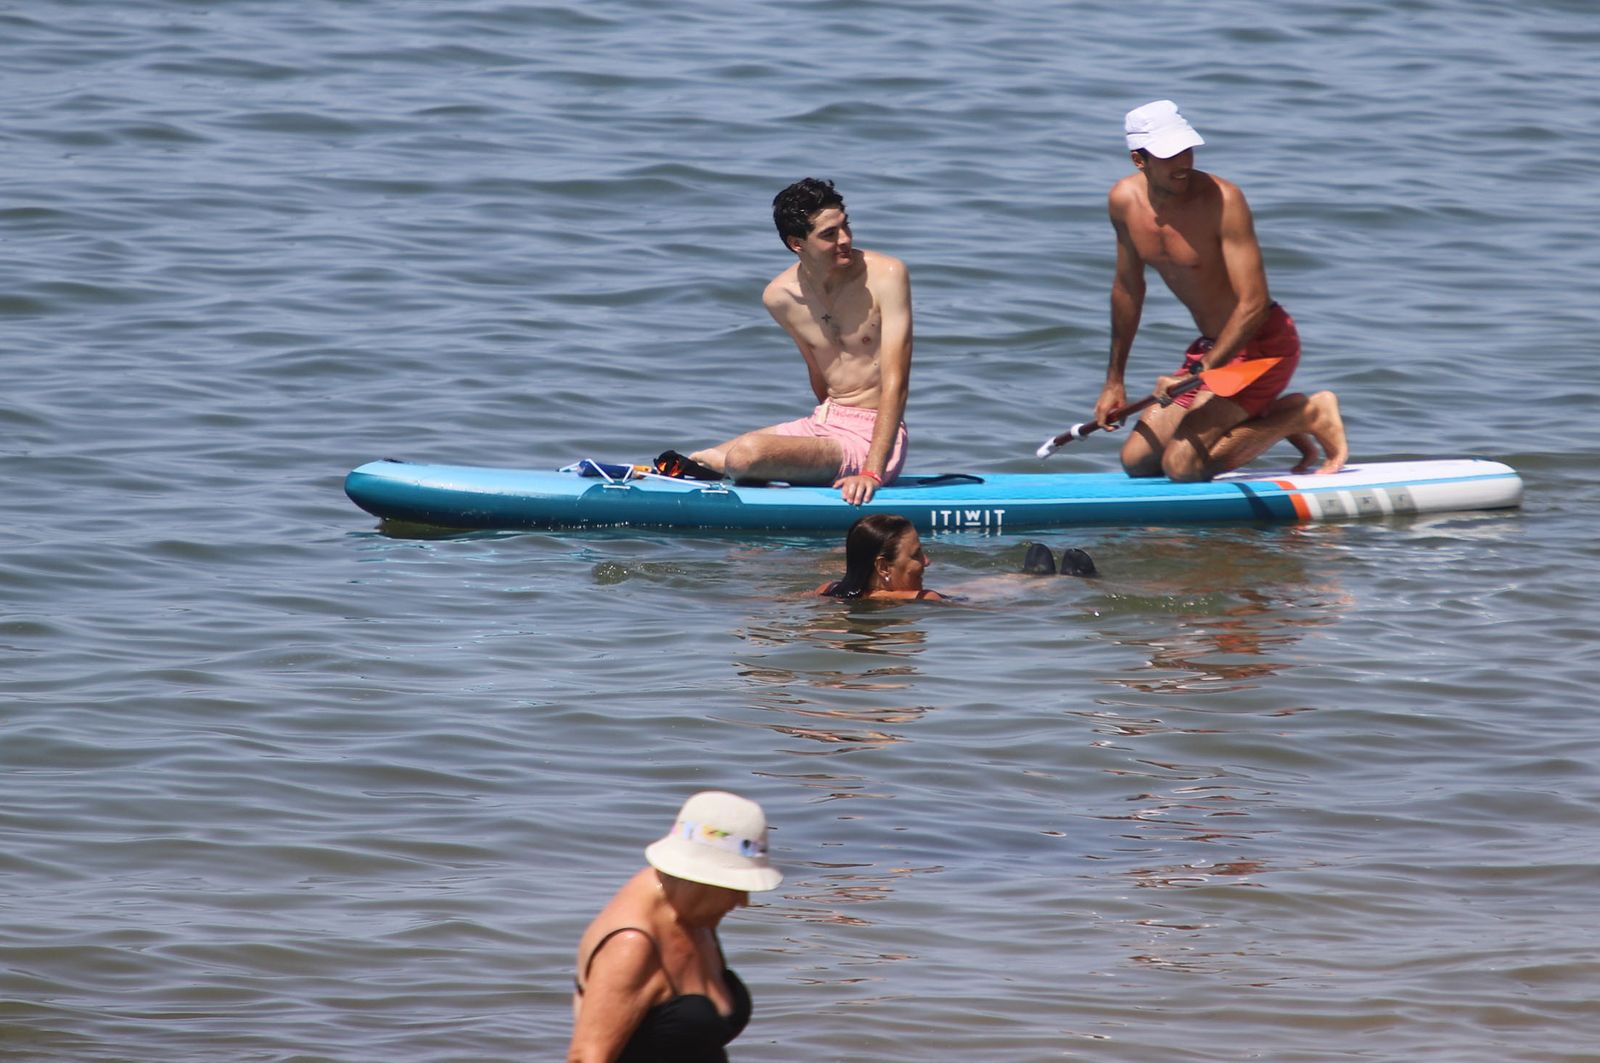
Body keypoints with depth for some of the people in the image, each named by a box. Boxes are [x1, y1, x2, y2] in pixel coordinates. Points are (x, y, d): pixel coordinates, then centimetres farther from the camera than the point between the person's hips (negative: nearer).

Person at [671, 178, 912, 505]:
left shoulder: (886, 276, -16)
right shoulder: (779, 296, 0)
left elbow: (895, 383, -20)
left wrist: (872, 472, -27)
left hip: (872, 438, -6)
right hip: (824, 424, 6)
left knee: (745, 456, -27)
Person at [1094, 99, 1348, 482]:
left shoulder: (1221, 200, -23)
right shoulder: (1124, 200, -3)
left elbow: (1254, 305, -26)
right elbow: (1128, 288, 13)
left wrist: (1200, 374, -30)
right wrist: (1114, 381, 16)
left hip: (1261, 344, -8)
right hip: (1211, 347, 8)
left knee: (1183, 466, -20)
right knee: (1137, 462, 7)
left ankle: (1304, 415, -2)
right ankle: (1274, 418, 15)